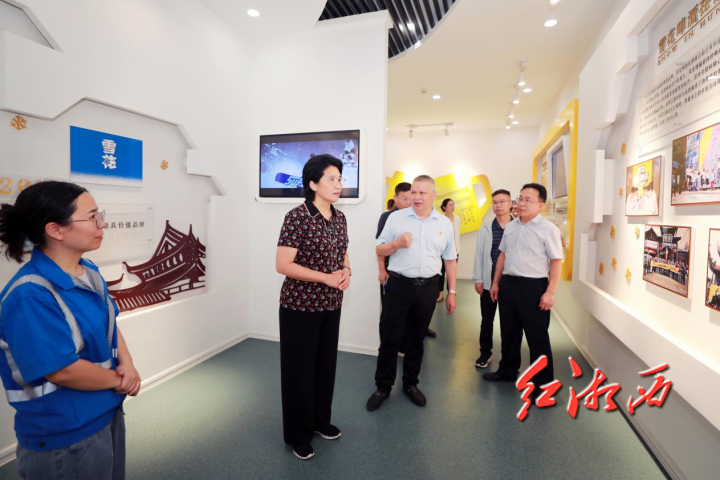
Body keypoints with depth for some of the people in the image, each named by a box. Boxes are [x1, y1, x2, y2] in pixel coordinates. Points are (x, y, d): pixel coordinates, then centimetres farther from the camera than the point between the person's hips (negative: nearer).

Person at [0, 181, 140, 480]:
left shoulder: (89, 272, -1)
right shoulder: (30, 295, -27)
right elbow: (63, 371, -27)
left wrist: (127, 364, -8)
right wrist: (119, 379, -11)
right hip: (64, 437, -8)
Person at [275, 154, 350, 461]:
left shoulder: (339, 218, 5)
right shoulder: (297, 217, -17)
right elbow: (282, 265, -19)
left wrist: (346, 271, -6)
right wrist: (326, 277, -21)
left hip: (331, 305, 7)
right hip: (300, 305, -6)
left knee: (326, 364, 19)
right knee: (300, 368, 9)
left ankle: (321, 421, 42)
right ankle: (299, 434, 31)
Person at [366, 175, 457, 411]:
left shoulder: (445, 223, 6)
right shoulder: (396, 217, -1)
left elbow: (450, 259, 10)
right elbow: (379, 250, 2)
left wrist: (452, 291, 9)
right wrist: (397, 243, -18)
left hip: (428, 288, 2)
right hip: (399, 285, -2)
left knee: (417, 339, 15)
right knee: (390, 338, 4)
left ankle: (410, 383, 34)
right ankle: (383, 386, 23)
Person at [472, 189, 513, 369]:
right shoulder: (485, 228, 3)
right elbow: (479, 254, 4)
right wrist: (478, 279, 0)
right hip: (489, 282, 2)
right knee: (487, 319, 11)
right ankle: (485, 353, 25)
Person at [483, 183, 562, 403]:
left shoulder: (548, 229, -9)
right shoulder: (510, 227, 10)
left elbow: (556, 262, -11)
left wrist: (550, 292, -17)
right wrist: (495, 282, 14)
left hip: (533, 286, -6)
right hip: (508, 283, 6)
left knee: (537, 336, 5)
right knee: (508, 332, 17)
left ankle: (544, 381, 21)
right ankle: (507, 371, 35)